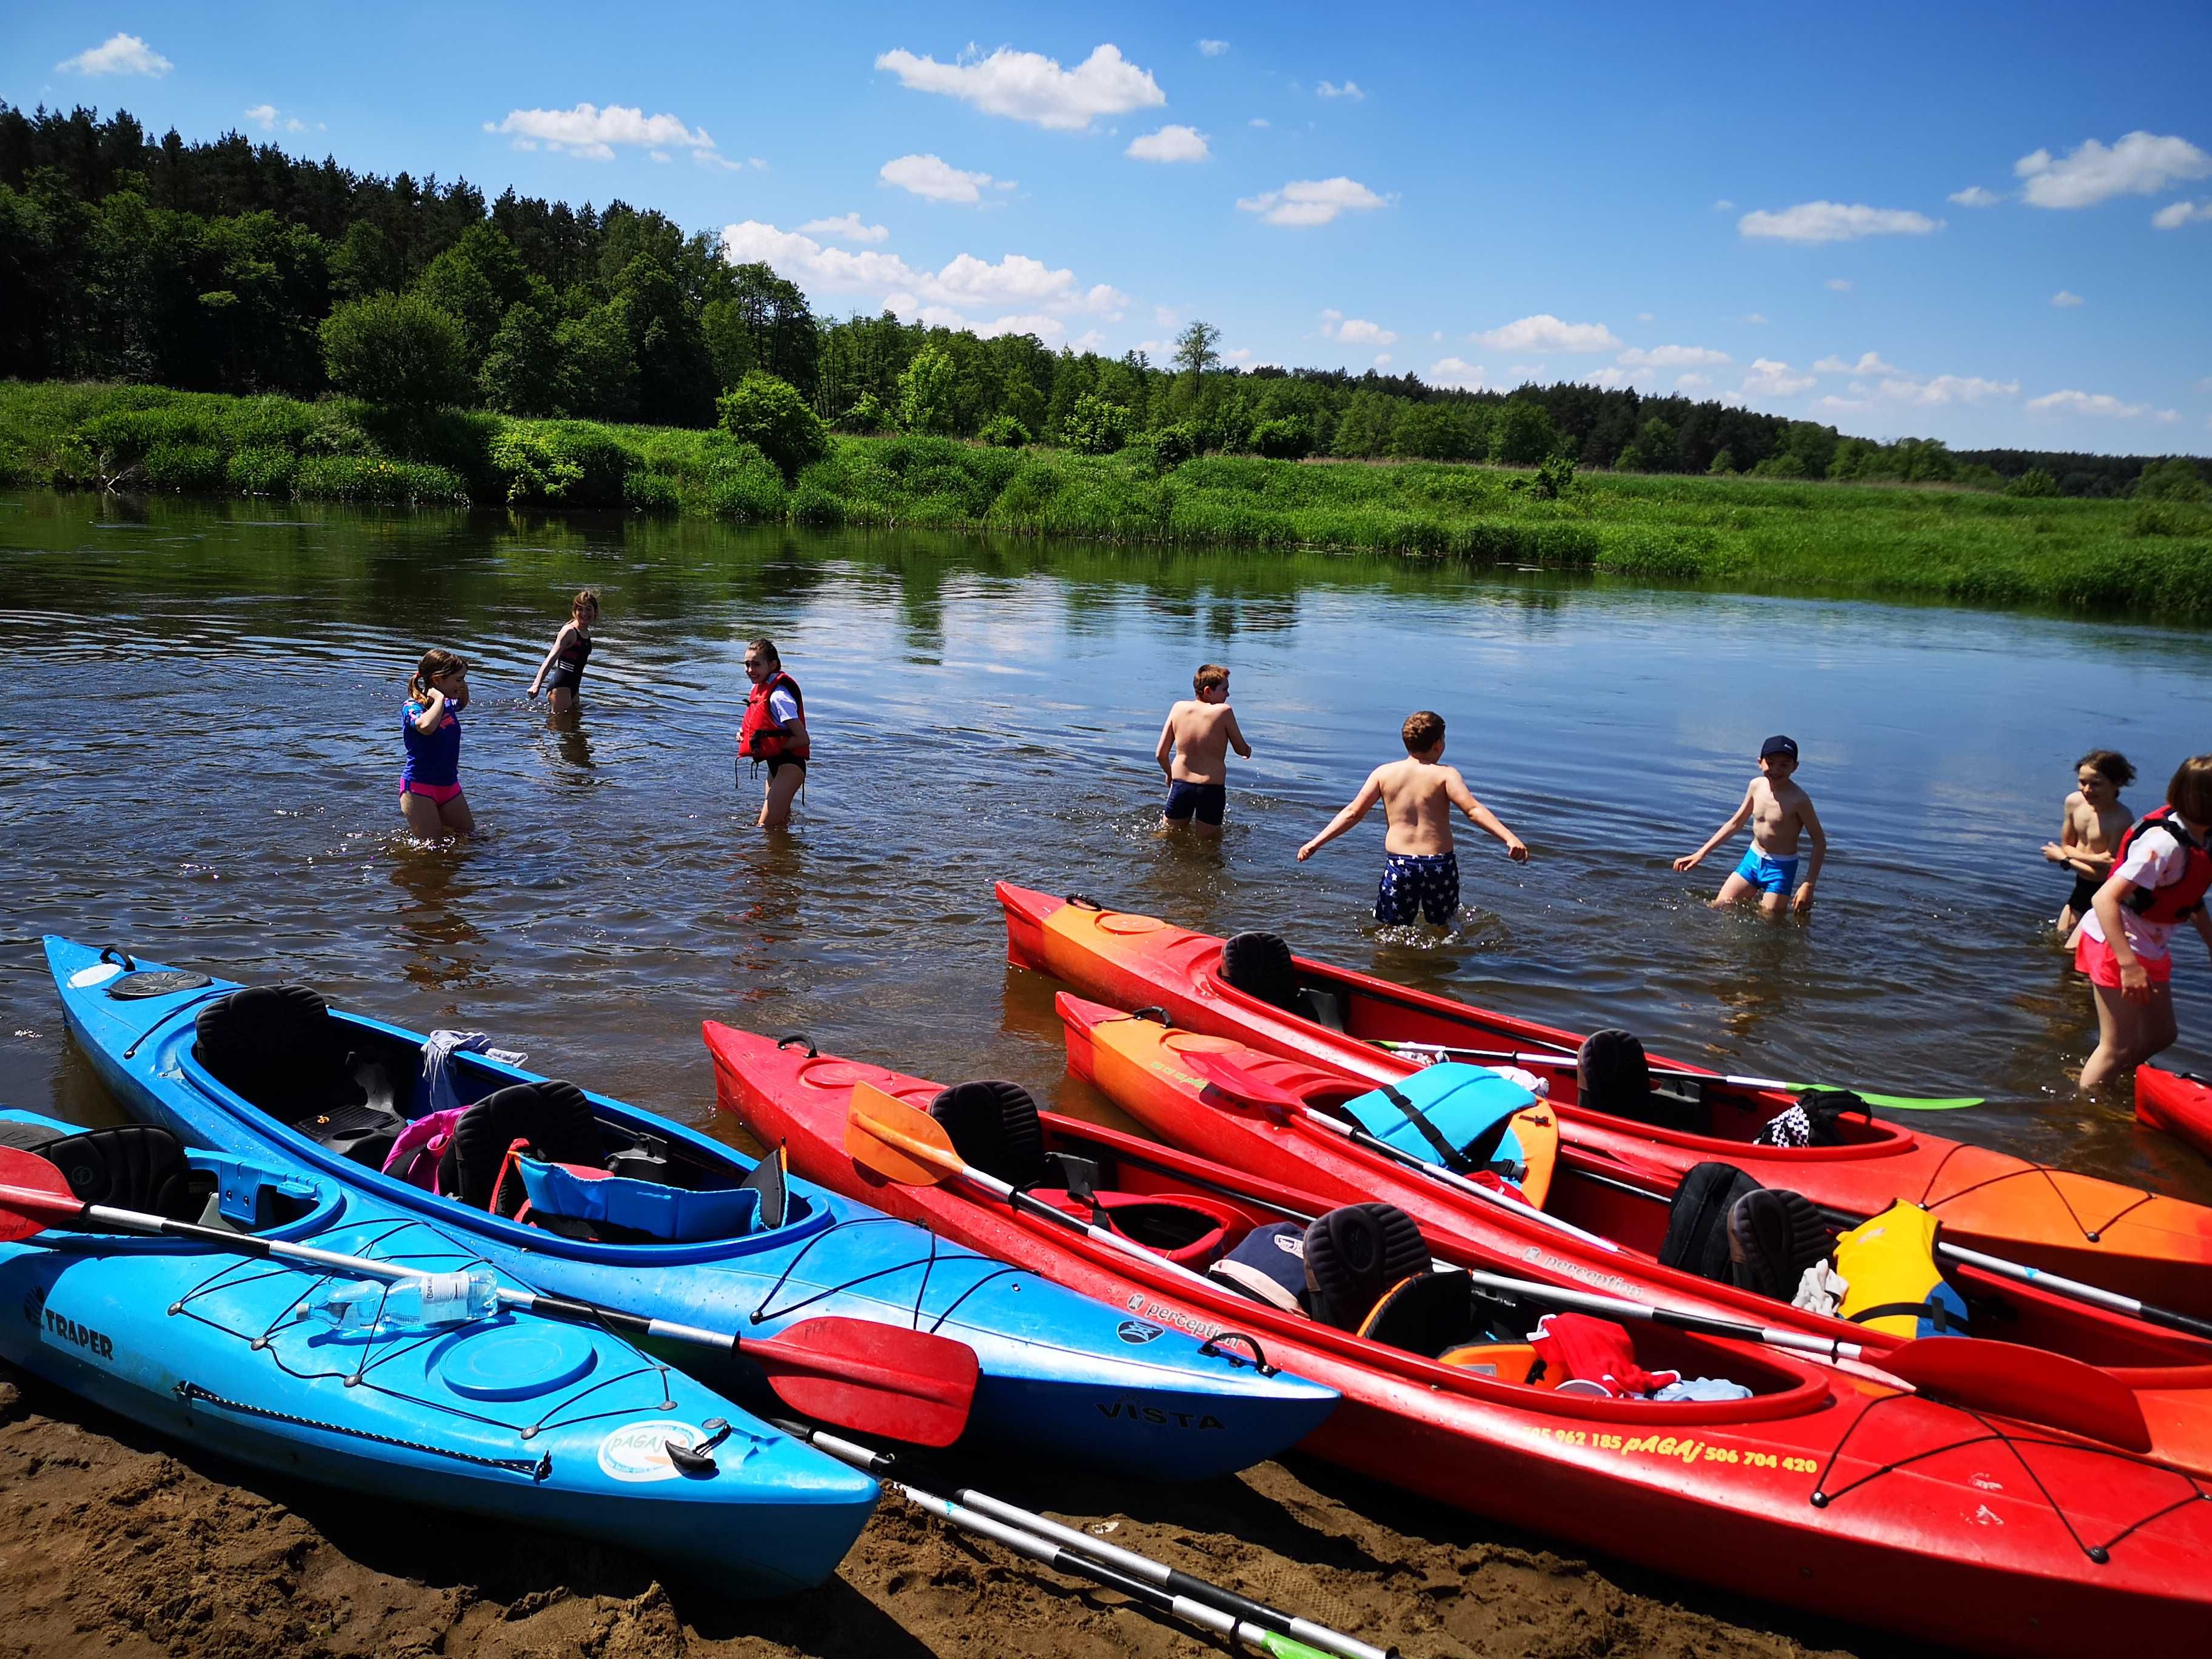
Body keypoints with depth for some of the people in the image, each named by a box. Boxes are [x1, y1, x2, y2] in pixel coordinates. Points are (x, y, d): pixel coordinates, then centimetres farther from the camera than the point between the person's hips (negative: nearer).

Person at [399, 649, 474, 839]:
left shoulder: (447, 705, 7)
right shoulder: (412, 707, -16)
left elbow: (463, 703, 33)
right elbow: (426, 726, -41)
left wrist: (463, 686, 11)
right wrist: (440, 698, -27)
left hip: (450, 786, 8)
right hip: (419, 787, -8)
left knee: (469, 836, 15)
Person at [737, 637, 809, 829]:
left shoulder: (778, 696, -22)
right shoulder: (758, 688, 7)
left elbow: (802, 739, -22)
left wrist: (773, 748, -19)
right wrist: (745, 733, 4)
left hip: (789, 766, -10)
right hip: (775, 764, 10)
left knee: (766, 826, -12)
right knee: (780, 822, 23)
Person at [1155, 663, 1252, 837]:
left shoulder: (1179, 708, -1)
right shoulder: (1224, 712, -11)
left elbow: (1160, 754, 1)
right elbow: (1242, 750, 0)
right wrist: (1249, 750, 24)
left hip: (1181, 784, 3)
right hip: (1212, 788, -3)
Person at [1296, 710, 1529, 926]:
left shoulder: (1384, 773, 2)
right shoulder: (1445, 774, -4)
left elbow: (1352, 813, 0)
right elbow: (1474, 810, -15)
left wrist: (1315, 843, 4)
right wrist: (1510, 838, -20)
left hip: (1398, 863, 1)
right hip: (1440, 863, -1)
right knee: (1442, 929, 19)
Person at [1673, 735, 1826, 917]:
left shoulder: (1798, 799, -21)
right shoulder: (1757, 785, -4)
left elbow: (1820, 842, -14)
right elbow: (1736, 823, 9)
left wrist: (1808, 885, -19)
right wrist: (1701, 853, 7)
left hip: (1781, 868, -6)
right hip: (1753, 858, 6)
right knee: (1718, 909, 5)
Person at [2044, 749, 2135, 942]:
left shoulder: (2122, 820, -30)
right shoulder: (2074, 802, -9)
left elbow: (2106, 872, -24)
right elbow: (2066, 845, -1)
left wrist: (2063, 858, -13)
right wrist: (2093, 858, -22)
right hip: (2081, 888, 7)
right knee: (2060, 938, 22)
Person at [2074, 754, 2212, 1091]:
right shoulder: (2164, 843, -28)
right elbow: (2105, 899, -35)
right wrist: (2129, 965, -38)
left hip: (2151, 947, 10)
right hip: (2116, 942, -10)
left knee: (2160, 1037, 20)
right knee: (2119, 1048, -5)